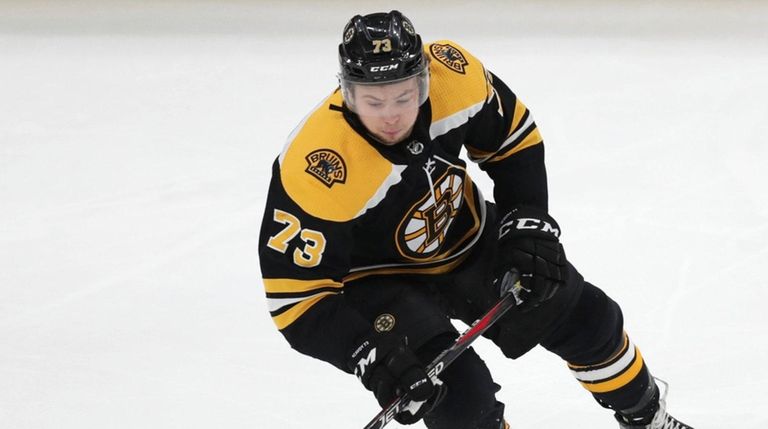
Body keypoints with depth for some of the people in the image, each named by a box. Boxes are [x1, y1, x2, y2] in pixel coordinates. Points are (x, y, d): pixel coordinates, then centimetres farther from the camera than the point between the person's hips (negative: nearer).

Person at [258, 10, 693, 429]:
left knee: (588, 319, 11)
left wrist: (530, 228, -12)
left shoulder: (453, 73, -27)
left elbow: (514, 139, -5)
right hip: (380, 277, -5)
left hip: (468, 238, 5)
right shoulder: (316, 170, -38)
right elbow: (297, 296, -32)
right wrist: (374, 358, -40)